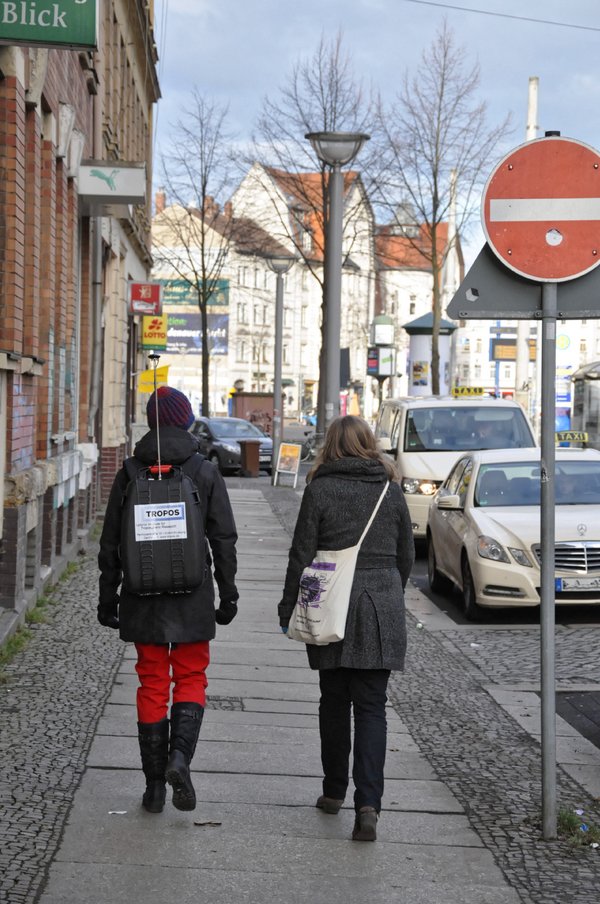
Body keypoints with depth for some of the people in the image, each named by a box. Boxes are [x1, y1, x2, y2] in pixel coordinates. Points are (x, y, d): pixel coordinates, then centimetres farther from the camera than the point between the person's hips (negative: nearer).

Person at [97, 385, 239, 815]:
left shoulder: (131, 473, -1)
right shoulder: (206, 472, -4)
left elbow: (110, 542, 1)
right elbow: (224, 540, -4)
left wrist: (108, 598, 9)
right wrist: (228, 595, 5)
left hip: (142, 597, 1)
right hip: (192, 596, -1)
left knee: (152, 683, 8)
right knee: (191, 678, 11)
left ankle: (154, 785, 9)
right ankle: (179, 756, -13)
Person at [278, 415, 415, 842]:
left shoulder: (320, 490, -5)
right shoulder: (391, 490, 3)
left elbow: (302, 555, -5)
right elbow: (406, 555, 10)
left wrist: (288, 610, 4)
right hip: (382, 607, 1)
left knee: (334, 701, 14)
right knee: (371, 706, 1)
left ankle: (335, 791, 25)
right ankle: (368, 803, -12)